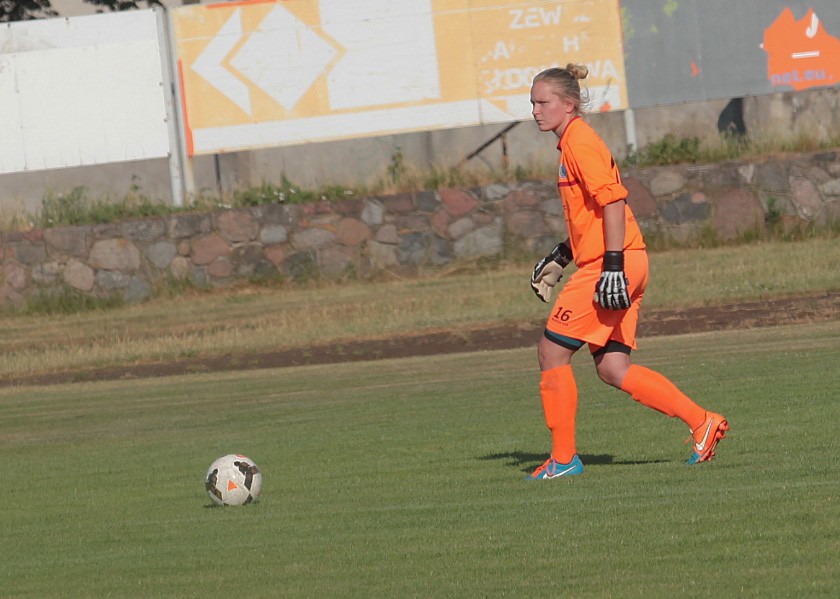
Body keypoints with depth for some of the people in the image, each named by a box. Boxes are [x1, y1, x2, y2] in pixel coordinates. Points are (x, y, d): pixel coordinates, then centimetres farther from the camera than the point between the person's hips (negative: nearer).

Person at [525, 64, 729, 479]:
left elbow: (613, 202, -19)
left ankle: (563, 458, 1)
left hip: (608, 267, -10)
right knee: (612, 368, 7)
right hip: (621, 267, 10)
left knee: (552, 351, -4)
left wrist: (612, 266, -24)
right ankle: (702, 422, 5)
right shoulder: (573, 143, 20)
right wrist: (560, 258, 26)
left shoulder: (580, 142, -11)